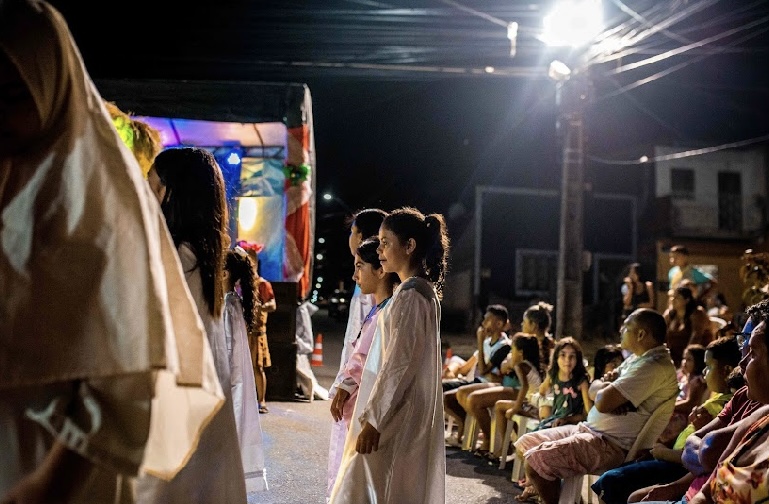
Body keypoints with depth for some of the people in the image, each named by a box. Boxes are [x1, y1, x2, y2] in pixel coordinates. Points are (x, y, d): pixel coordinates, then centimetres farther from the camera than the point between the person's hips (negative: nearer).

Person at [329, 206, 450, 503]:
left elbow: (399, 363, -21)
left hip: (397, 415, -10)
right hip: (403, 411, 10)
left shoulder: (410, 294, -17)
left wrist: (373, 420, -19)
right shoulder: (421, 289, 13)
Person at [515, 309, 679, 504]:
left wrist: (607, 387, -2)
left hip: (613, 445, -11)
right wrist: (609, 386, -7)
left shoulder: (654, 367, -20)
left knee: (535, 461, -20)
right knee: (526, 443, 9)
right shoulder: (638, 359, 14)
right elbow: (595, 391, 17)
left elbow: (603, 402, -26)